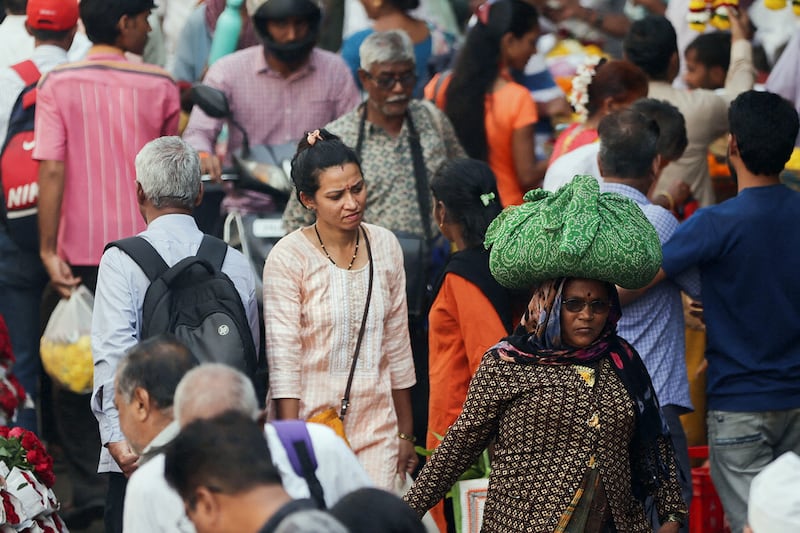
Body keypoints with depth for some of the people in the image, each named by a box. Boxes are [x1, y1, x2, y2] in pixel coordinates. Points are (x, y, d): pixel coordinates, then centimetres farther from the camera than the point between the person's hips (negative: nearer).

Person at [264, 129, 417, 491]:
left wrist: (405, 433, 16)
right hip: (311, 420, -4)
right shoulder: (288, 258, -9)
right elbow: (282, 361, -10)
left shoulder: (384, 246, 6)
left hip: (377, 429, 4)